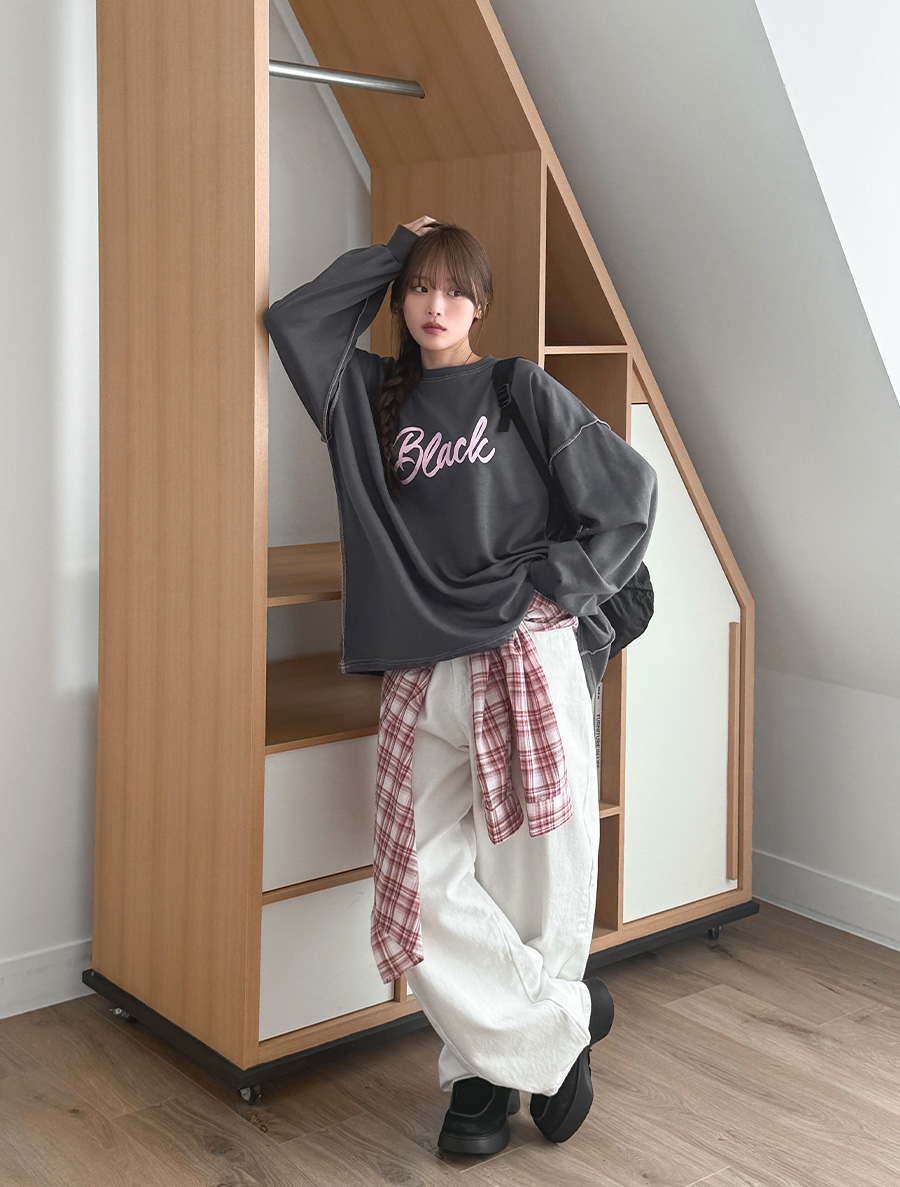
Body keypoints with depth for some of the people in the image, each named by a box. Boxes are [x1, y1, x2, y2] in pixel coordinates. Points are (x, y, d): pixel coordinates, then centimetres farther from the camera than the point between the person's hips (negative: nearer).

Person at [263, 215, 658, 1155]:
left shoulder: (522, 391, 7)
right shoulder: (374, 396, 17)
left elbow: (631, 489, 6)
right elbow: (293, 320, 8)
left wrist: (564, 584, -3)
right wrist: (392, 250, 12)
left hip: (524, 664, -3)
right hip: (421, 678, 3)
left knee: (536, 879, -1)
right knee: (427, 887, -5)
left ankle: (489, 1064, 17)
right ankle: (563, 1017, 11)